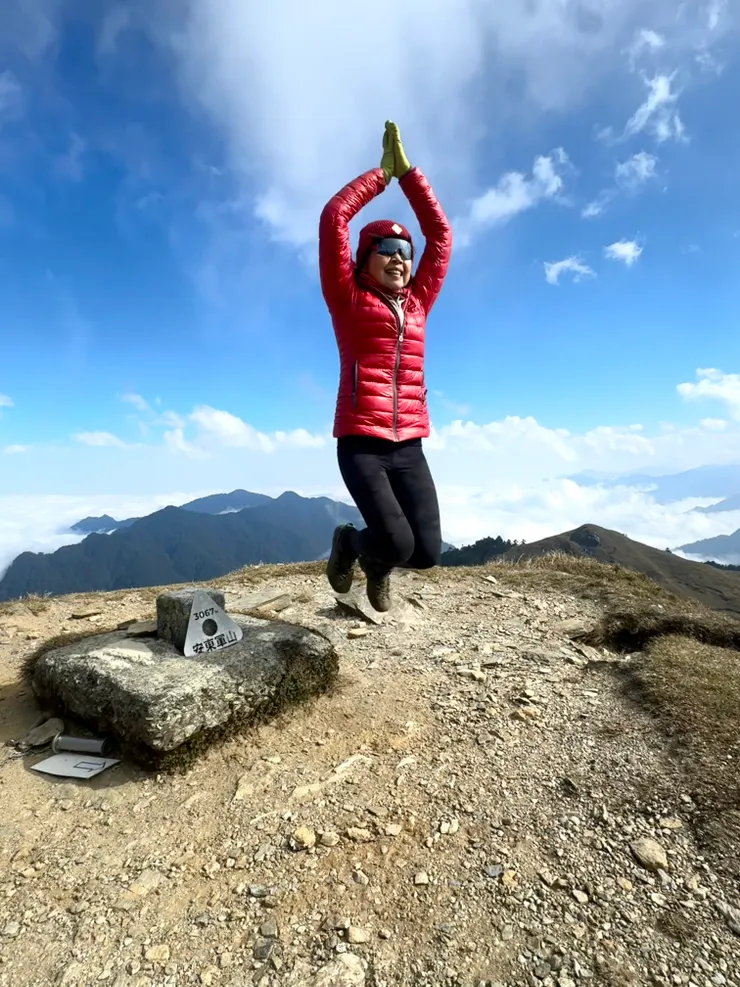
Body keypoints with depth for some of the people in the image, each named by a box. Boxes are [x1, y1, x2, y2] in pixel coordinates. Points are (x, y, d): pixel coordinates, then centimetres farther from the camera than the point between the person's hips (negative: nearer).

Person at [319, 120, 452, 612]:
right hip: (360, 444, -4)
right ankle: (350, 541, 18)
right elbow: (333, 218, 1)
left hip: (409, 448, 4)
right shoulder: (348, 300, 7)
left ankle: (378, 564, 30)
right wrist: (381, 173, 13)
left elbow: (440, 232, 22)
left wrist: (406, 170, 22)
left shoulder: (418, 302, 17)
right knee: (397, 544, -19)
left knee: (428, 551, -7)